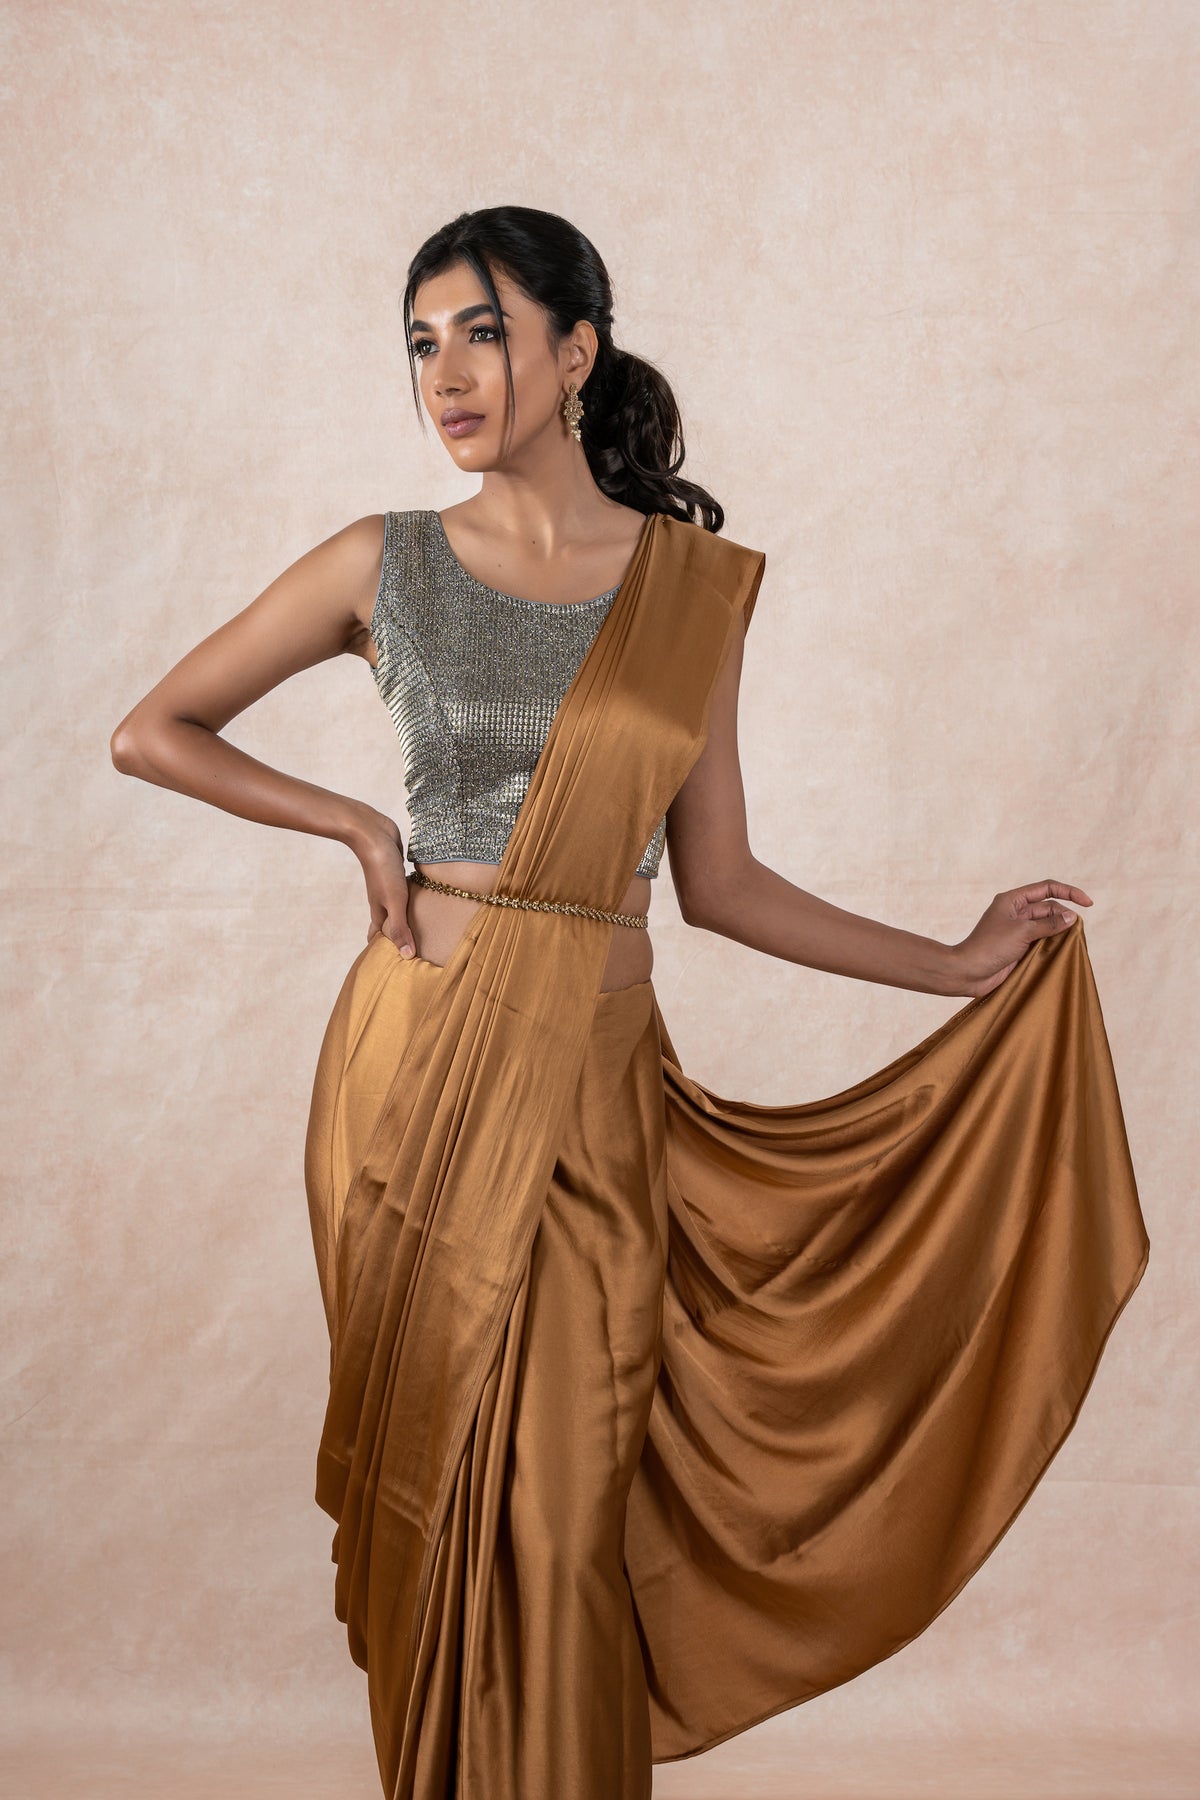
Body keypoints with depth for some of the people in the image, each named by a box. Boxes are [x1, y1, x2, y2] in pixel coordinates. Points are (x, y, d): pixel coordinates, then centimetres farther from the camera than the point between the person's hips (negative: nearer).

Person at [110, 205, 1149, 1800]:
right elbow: (151, 733, 8)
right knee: (436, 1478, 8)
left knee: (562, 1506, 4)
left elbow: (719, 883, 7)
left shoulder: (699, 583, 5)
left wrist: (962, 965, 8)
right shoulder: (386, 566, 1)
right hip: (419, 1065, 0)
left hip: (596, 1086, 1)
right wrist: (359, 826, -1)